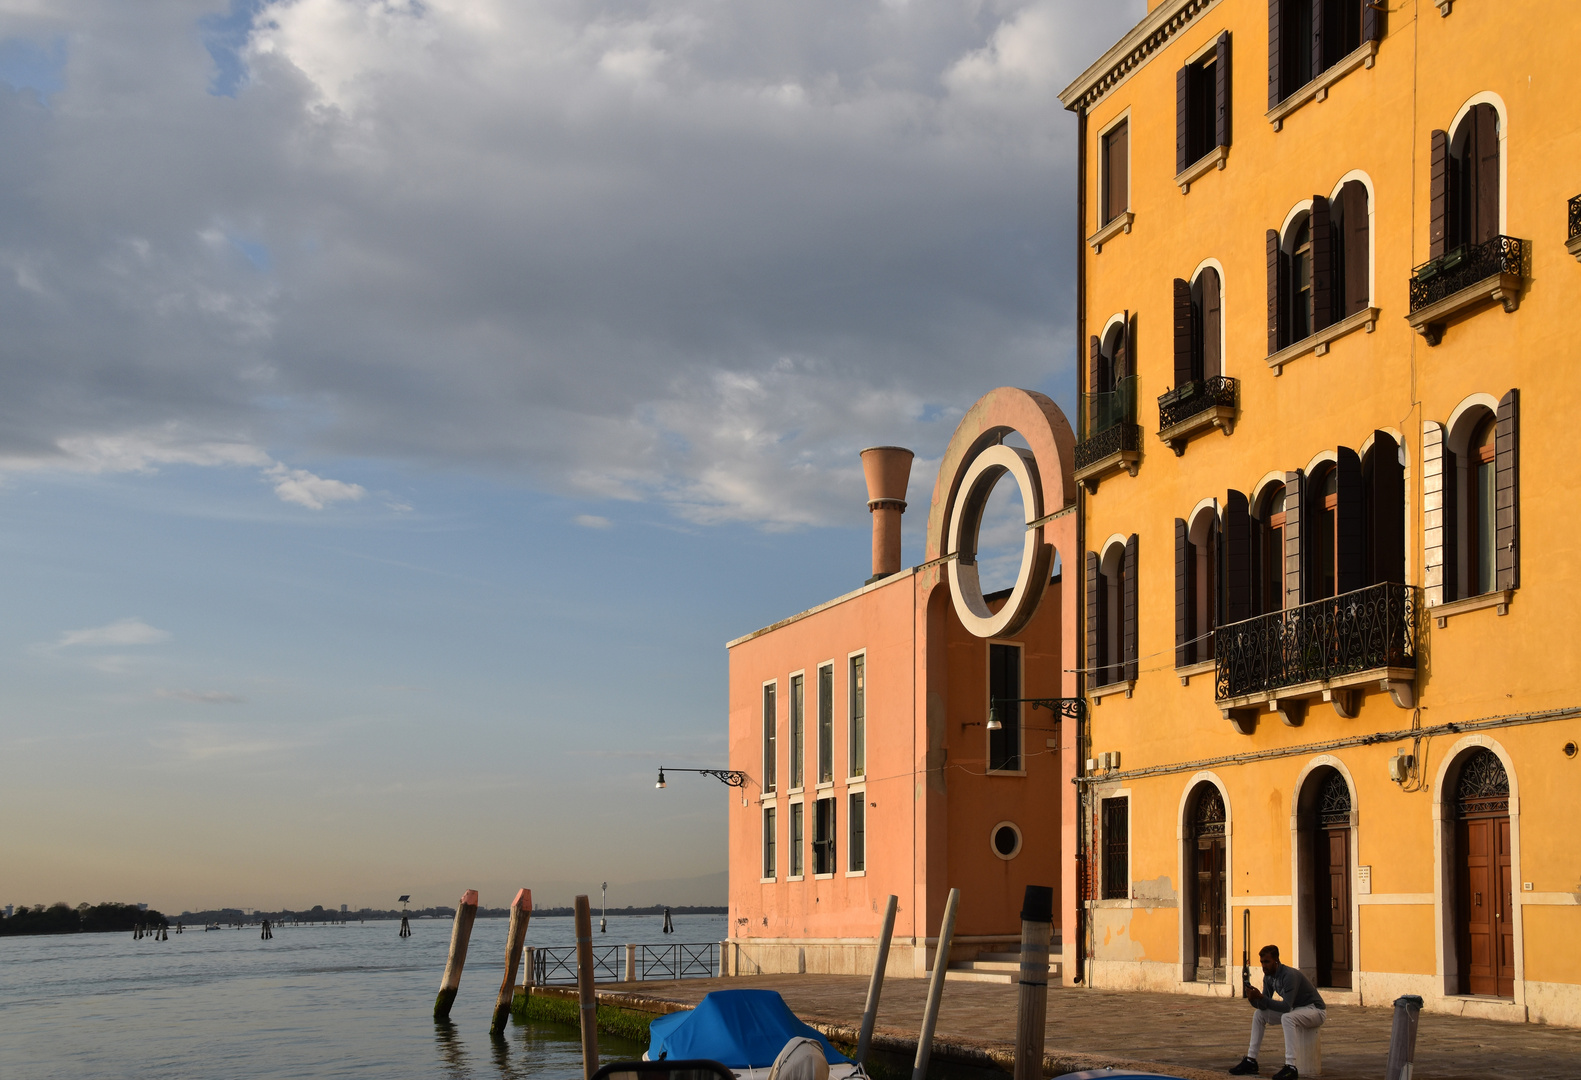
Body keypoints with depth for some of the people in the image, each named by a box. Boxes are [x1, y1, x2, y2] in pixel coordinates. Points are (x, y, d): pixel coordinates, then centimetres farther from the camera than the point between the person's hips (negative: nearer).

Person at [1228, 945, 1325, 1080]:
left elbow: (1286, 1007, -35)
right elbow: (1263, 1006, -1)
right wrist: (1253, 999, -22)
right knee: (1259, 1015, 3)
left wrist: (1261, 997, -39)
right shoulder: (1268, 977, 0)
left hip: (1315, 1009, -9)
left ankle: (1290, 1067, -39)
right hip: (1295, 1010, 9)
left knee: (1287, 1017, -37)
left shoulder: (1289, 975, -28)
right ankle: (1251, 1061, 3)